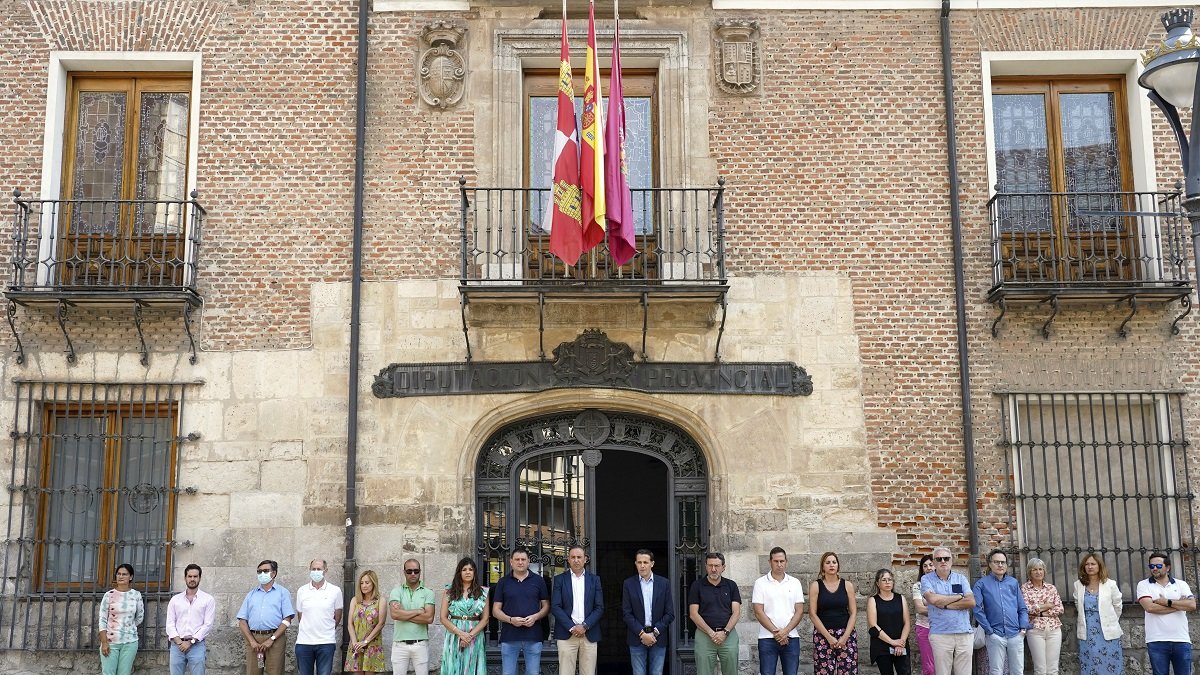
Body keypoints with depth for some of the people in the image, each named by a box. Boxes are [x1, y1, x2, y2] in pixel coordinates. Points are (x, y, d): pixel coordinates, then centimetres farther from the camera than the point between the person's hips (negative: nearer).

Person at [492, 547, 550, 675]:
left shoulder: (538, 581, 7)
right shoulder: (503, 582, 6)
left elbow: (546, 605, 9)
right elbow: (496, 609, 6)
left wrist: (535, 617, -11)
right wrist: (510, 619, -12)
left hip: (533, 636, 0)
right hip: (509, 636, 0)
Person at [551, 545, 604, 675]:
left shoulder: (594, 580, 10)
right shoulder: (559, 579, 5)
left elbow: (599, 607, 5)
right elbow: (555, 607, -1)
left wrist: (585, 626, -9)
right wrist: (572, 627, -10)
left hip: (589, 634, 1)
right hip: (566, 634, -1)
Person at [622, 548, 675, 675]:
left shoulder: (663, 583, 2)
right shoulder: (629, 584, 1)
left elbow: (670, 613, 1)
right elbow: (626, 613, -2)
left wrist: (654, 633, -8)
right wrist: (642, 634, -11)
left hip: (658, 638, 1)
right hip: (637, 638, 0)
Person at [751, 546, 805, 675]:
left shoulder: (795, 583, 8)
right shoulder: (760, 583, 2)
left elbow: (799, 611, 3)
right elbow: (758, 612, -4)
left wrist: (785, 631, -10)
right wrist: (776, 632, -11)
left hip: (791, 637, 2)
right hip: (767, 639, -2)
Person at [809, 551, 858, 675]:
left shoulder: (847, 585, 6)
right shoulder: (815, 586, 1)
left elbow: (853, 613, 4)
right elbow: (812, 614, -3)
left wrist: (845, 636, -7)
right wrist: (828, 637, -10)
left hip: (846, 634, 1)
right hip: (823, 634, -1)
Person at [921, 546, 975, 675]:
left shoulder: (961, 579, 11)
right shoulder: (927, 579, 4)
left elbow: (971, 602, -2)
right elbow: (933, 599, -14)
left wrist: (945, 605, -8)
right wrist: (959, 597, -2)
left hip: (965, 634, 2)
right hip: (940, 634, -2)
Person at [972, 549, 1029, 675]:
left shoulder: (1013, 582, 13)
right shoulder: (982, 584, 0)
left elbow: (1023, 608, 14)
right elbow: (978, 609, -7)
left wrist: (1023, 628, 1)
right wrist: (989, 630, -10)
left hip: (1016, 635, 3)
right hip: (995, 635, -3)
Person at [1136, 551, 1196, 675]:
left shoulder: (1181, 584, 9)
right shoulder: (1143, 585, 4)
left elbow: (1192, 605, -6)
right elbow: (1149, 607, -12)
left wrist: (1167, 602, -9)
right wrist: (1179, 605, -6)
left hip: (1182, 640, 2)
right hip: (1157, 641, -2)